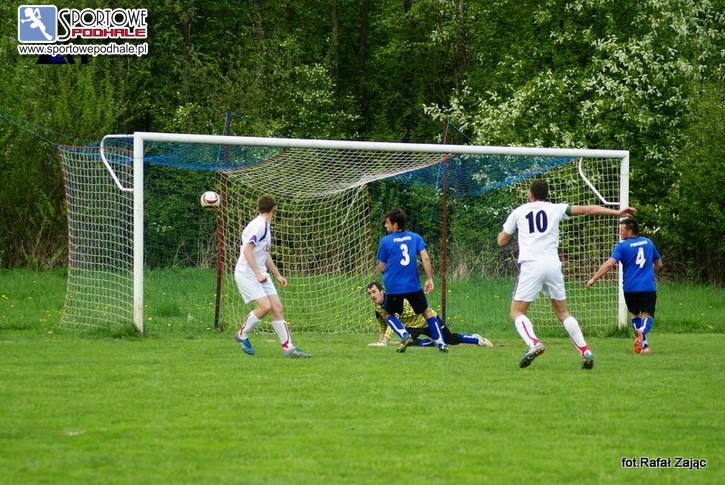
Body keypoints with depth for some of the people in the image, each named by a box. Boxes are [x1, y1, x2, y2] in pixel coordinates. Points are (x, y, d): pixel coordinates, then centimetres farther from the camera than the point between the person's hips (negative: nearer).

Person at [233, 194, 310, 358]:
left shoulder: (265, 226, 16)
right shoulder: (258, 225, -15)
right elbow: (247, 250, -22)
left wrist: (278, 275, 28)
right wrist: (258, 273, -27)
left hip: (261, 274, 9)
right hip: (246, 273, -9)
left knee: (277, 308, 0)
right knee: (265, 306, -20)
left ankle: (288, 347, -1)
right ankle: (242, 335, 2)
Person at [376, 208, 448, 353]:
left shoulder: (385, 241, -1)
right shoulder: (415, 237, 5)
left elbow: (381, 267, 2)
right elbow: (425, 258, -5)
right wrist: (429, 279, -3)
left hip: (393, 286, -2)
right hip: (413, 285, 2)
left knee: (387, 314, 18)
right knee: (427, 312, 17)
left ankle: (405, 336, -5)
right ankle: (441, 343, 7)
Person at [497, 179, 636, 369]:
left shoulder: (518, 212, 12)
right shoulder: (555, 209, 14)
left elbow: (502, 241, 19)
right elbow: (586, 210, 10)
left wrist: (504, 230, 42)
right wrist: (616, 212, 14)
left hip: (530, 265, -3)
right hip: (553, 264, 3)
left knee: (517, 311, 1)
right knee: (562, 312, 14)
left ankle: (533, 343, -26)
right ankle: (585, 351, -1)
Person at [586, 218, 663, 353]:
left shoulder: (622, 246, -3)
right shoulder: (648, 242, 11)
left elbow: (609, 264, -14)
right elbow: (658, 264, 22)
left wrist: (594, 279, -11)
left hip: (630, 287, -1)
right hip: (648, 286, 1)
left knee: (635, 314, 18)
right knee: (647, 314, -3)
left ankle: (643, 342, 9)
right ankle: (643, 331, -34)